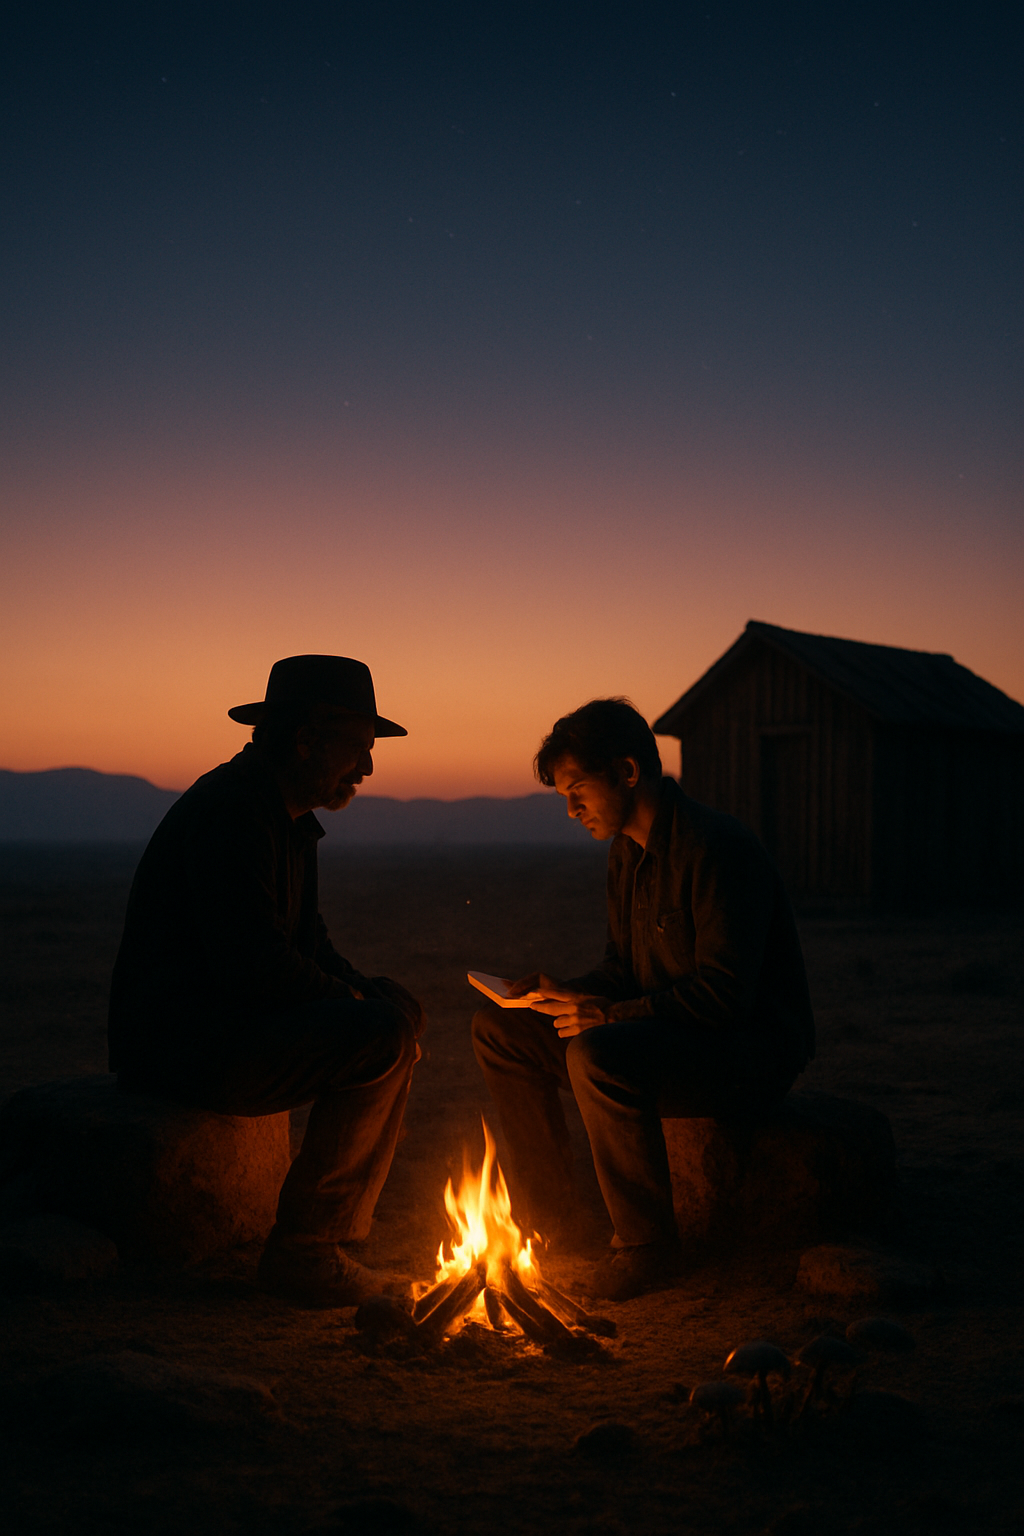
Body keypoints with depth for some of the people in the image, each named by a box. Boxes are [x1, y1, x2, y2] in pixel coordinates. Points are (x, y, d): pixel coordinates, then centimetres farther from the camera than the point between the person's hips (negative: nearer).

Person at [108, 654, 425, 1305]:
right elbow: (254, 970, -26)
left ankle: (341, 1223, 8)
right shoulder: (228, 810, -18)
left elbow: (310, 948, 21)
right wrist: (350, 998, -11)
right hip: (178, 1043, -11)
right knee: (380, 1035, -23)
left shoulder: (289, 819, 16)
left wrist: (377, 995, 2)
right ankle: (303, 1248, -12)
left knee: (401, 1008, 11)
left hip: (232, 1023, 11)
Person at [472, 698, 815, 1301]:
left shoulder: (718, 849, -21)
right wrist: (568, 994, -2)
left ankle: (648, 1244, -16)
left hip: (753, 1052, -9)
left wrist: (609, 1015, -24)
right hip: (663, 1036, 9)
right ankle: (550, 1219, 8)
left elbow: (724, 995, -27)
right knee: (500, 1031, 2)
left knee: (598, 1056, -36)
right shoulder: (628, 851, 9)